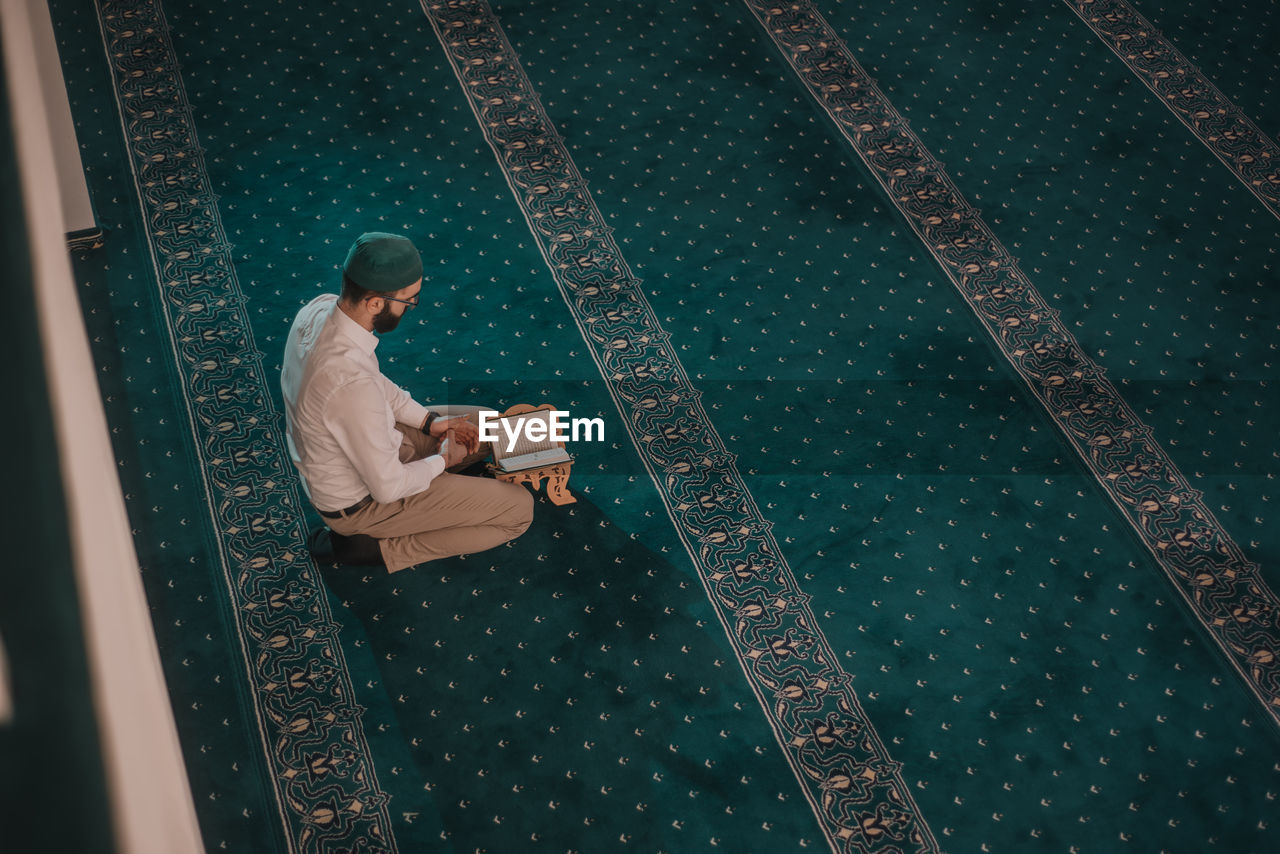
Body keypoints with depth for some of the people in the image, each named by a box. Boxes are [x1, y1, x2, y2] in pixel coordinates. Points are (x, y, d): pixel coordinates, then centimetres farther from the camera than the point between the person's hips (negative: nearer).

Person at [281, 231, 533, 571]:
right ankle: (372, 547, -2)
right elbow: (388, 488, -27)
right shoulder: (351, 383, -40)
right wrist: (443, 460, -9)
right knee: (519, 509, -5)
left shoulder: (321, 308, -14)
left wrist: (429, 420, 1)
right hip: (357, 502, -8)